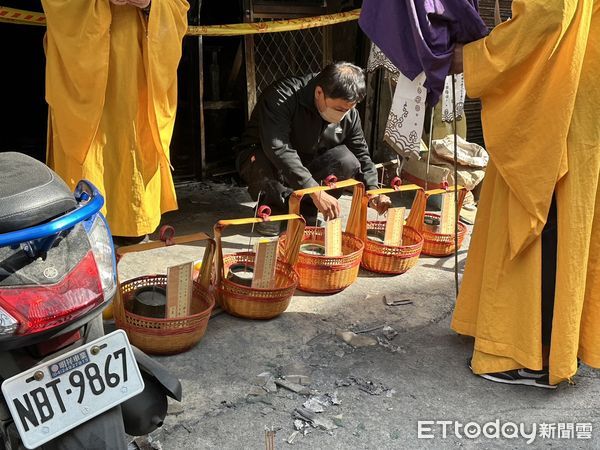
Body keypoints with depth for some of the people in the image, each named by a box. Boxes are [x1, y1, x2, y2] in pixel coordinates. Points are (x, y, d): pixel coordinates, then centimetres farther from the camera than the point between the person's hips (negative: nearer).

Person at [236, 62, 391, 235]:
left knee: (347, 161, -24)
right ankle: (271, 209, -9)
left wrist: (372, 191, -19)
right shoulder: (282, 96, -30)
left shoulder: (349, 114, -11)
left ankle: (305, 209, -6)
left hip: (307, 167, 4)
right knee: (264, 162, -41)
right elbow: (277, 149, -42)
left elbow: (361, 154, -1)